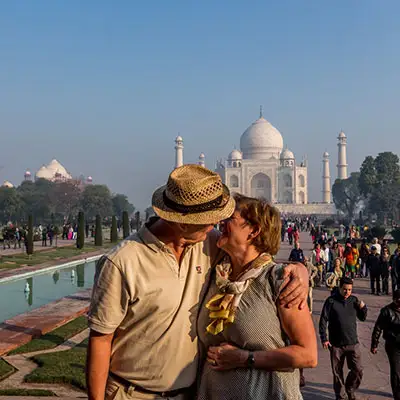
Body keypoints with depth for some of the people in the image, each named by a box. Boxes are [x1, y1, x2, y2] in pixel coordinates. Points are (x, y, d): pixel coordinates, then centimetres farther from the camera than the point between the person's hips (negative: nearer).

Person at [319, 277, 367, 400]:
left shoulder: (354, 300, 3)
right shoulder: (331, 301, -7)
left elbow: (362, 318, 14)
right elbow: (323, 320, -5)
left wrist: (363, 307, -6)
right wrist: (324, 338, -11)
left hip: (353, 343, 2)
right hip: (336, 344, -2)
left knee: (358, 370, -1)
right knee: (337, 372, 9)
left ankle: (350, 390, 26)